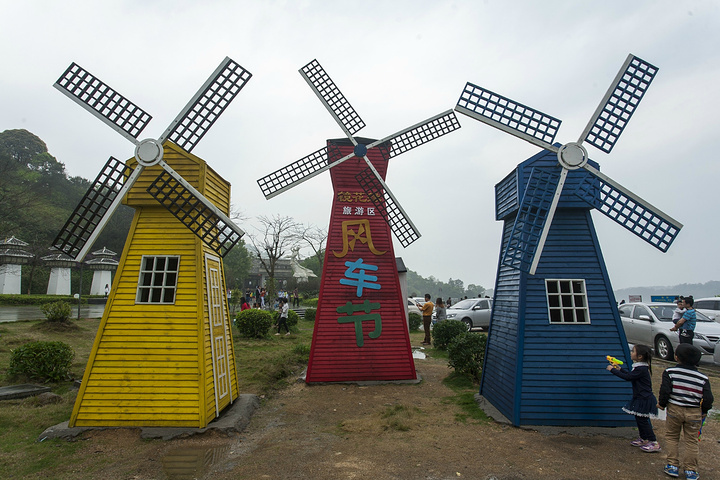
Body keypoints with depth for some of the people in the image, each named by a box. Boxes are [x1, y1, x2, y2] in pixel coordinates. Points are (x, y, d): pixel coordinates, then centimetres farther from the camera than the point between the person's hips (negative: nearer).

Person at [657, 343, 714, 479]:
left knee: (671, 437, 14)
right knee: (691, 441, 13)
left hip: (674, 409, -2)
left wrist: (662, 404, 5)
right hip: (694, 412, 2)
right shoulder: (703, 377, -4)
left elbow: (665, 391, -12)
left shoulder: (670, 372, -10)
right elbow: (708, 398, -2)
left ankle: (673, 466, 17)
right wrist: (704, 411, 16)